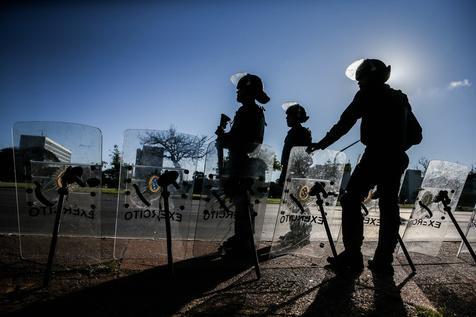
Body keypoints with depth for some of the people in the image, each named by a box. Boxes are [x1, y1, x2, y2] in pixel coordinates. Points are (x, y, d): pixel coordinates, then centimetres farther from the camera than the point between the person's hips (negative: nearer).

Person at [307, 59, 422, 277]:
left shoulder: (368, 94, 3)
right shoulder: (400, 98, 20)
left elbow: (345, 123, -4)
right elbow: (416, 135, 20)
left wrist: (321, 144, 2)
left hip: (375, 157, -7)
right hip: (397, 160, 7)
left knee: (351, 201, -2)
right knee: (389, 208, 8)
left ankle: (352, 257, -7)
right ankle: (383, 263, 10)